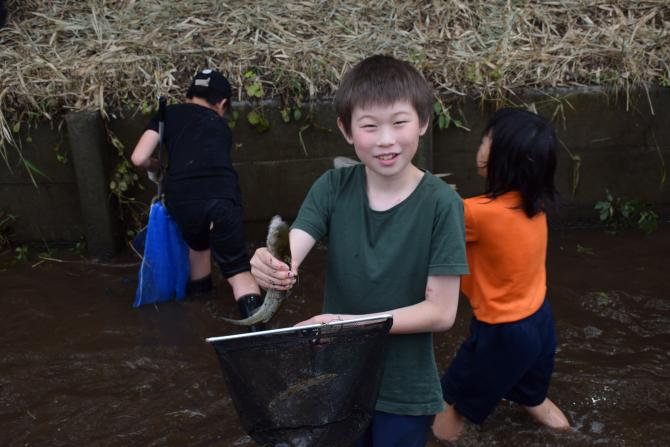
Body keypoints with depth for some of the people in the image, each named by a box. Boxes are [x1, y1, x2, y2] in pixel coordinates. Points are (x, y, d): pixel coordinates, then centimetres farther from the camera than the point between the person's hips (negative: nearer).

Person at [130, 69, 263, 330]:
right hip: (222, 198, 0)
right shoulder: (221, 126, 27)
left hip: (183, 201, 0)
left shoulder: (168, 114, 20)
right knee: (238, 270, 7)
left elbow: (139, 158, 12)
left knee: (197, 242, 33)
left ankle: (199, 289, 52)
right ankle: (256, 326, -9)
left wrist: (154, 167, 33)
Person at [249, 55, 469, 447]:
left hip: (405, 390, -2)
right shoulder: (333, 188, -8)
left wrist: (354, 322, -26)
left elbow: (441, 311, -17)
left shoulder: (441, 203, -17)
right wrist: (272, 268, -44)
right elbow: (290, 253, -21)